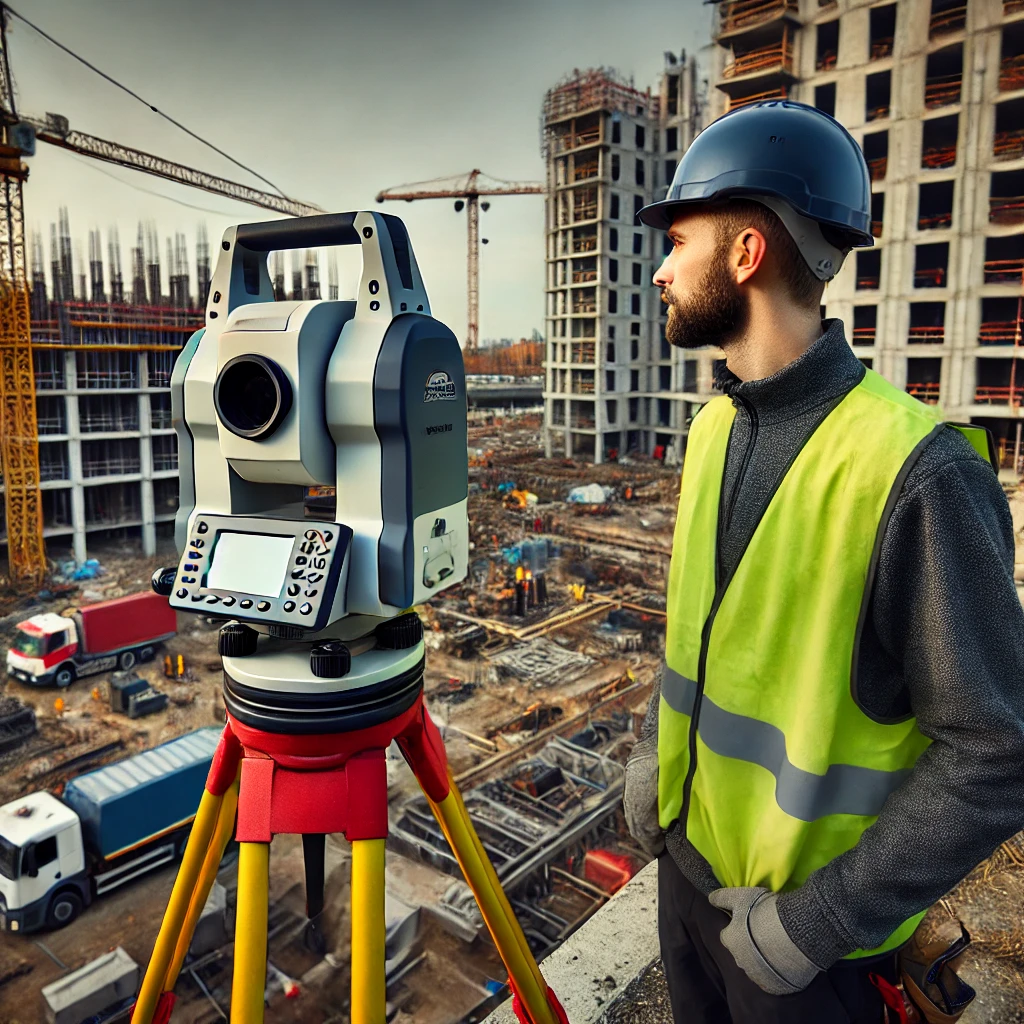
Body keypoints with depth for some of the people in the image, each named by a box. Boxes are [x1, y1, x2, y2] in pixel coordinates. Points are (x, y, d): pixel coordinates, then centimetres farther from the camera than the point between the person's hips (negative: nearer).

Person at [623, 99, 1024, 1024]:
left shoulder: (916, 469, -25)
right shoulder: (713, 427, -2)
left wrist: (822, 921, -18)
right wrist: (653, 748, 3)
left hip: (810, 921, -6)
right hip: (686, 855, 6)